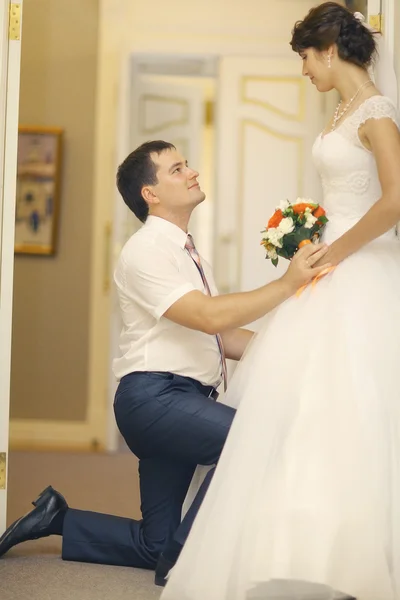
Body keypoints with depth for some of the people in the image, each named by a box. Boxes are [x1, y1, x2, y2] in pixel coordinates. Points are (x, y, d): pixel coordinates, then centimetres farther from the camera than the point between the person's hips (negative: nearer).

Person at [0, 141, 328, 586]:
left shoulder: (187, 253, 18)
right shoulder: (146, 251, -11)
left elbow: (223, 336, 13)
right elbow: (210, 317, -23)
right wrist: (287, 284, -22)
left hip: (183, 400, 9)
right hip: (155, 395, -9)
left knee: (154, 545, 10)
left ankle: (58, 518, 26)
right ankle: (183, 559, -16)